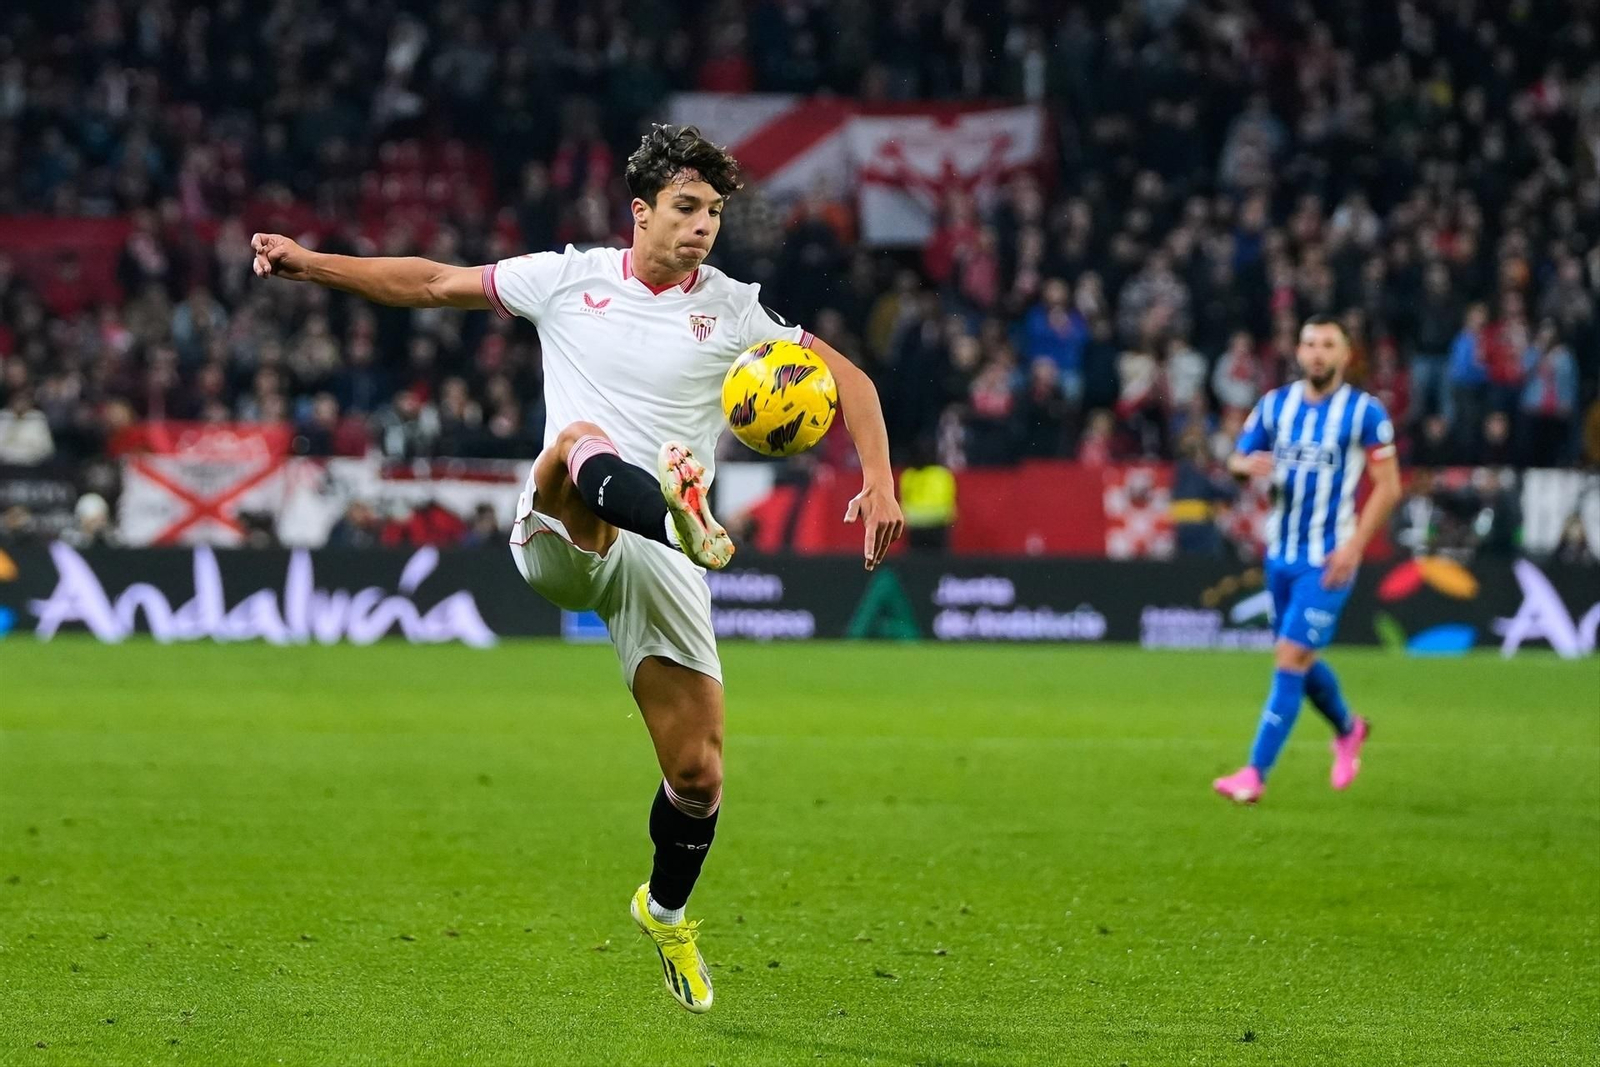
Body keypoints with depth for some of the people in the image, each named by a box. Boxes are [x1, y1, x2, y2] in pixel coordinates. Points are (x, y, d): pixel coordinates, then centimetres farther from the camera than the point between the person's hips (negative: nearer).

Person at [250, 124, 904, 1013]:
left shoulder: (733, 312, 6)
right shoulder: (569, 279, 8)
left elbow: (847, 378, 8)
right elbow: (432, 284, 15)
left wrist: (879, 481, -6)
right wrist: (310, 263, 9)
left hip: (658, 565, 2)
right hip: (559, 541, -1)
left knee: (698, 774, 0)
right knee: (581, 440, -38)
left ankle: (666, 909, 31)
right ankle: (679, 509, -72)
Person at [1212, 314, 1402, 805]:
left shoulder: (1365, 411, -8)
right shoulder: (1274, 404, 5)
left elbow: (1388, 486, -7)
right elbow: (1236, 460, 9)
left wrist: (1354, 546, -16)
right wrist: (1249, 465, -16)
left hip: (1328, 560, -5)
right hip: (1281, 555, 5)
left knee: (1291, 659, -12)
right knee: (1300, 660, 16)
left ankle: (1255, 773, -10)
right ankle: (1348, 729, 44)